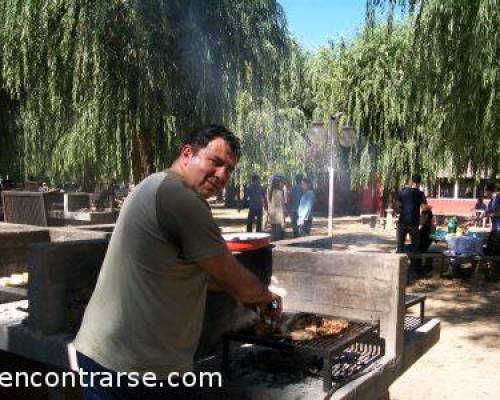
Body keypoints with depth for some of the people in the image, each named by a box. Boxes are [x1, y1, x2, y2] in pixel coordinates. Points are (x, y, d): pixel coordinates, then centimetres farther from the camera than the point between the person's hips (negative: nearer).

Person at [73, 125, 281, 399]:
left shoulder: (155, 186, 13)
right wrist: (265, 296, 7)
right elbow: (232, 280, -14)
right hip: (142, 366, -10)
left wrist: (250, 292, 20)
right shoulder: (181, 198, -20)